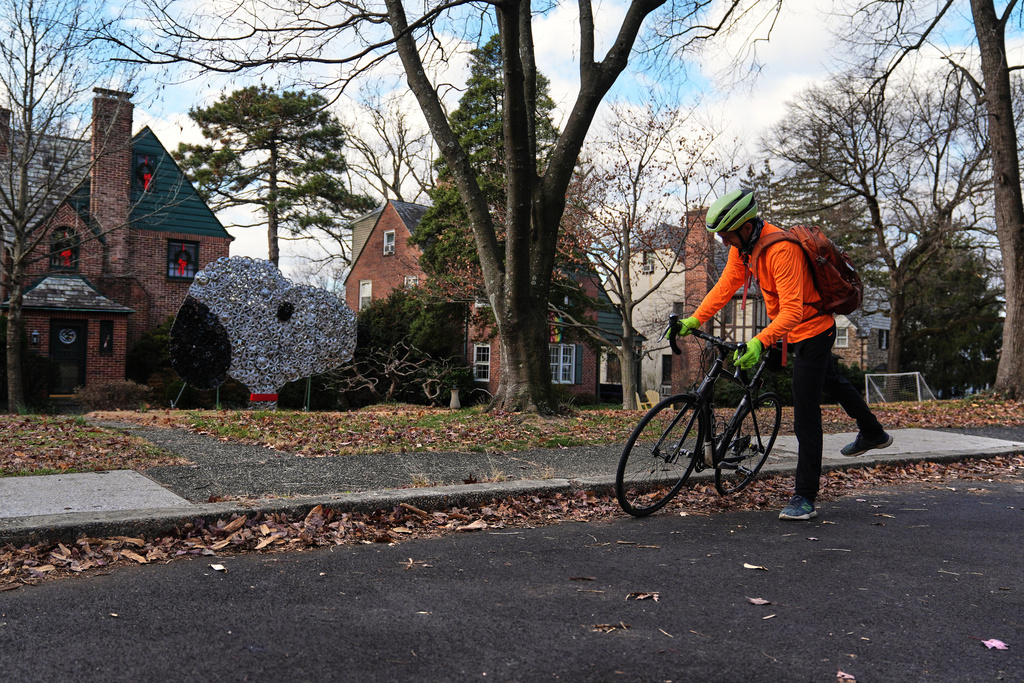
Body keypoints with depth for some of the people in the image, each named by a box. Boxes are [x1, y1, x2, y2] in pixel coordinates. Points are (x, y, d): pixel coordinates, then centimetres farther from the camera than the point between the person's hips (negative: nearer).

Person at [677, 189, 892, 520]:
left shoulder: (782, 249, -33)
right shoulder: (743, 245, -6)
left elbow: (792, 310, -39)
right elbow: (725, 285, -2)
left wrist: (760, 341, -51)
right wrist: (693, 320, -9)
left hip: (812, 329, -10)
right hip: (793, 332, 10)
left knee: (805, 413, -10)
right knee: (830, 380, 30)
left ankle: (804, 498, -6)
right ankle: (873, 434, 55)